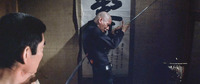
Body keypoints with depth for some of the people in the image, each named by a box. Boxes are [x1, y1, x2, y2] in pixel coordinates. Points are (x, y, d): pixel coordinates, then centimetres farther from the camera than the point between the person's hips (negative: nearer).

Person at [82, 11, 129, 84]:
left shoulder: (89, 27, 8)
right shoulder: (94, 30, -24)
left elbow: (105, 41, 13)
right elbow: (113, 44, -23)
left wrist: (113, 32, 4)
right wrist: (122, 31, -11)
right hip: (102, 66, -10)